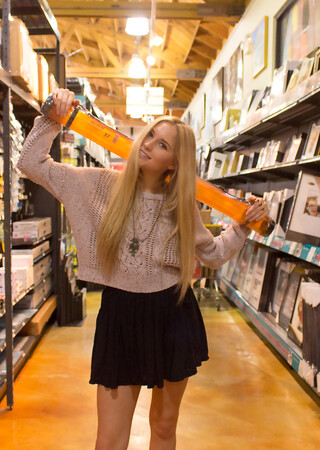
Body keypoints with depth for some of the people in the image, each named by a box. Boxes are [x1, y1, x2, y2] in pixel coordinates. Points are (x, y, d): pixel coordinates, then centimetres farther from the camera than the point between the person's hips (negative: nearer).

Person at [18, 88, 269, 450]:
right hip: (120, 317, -1)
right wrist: (52, 117, -11)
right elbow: (31, 163, -4)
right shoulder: (102, 185, -6)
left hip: (173, 318, 2)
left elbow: (213, 254, 12)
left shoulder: (182, 205, -1)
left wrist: (244, 225, 2)